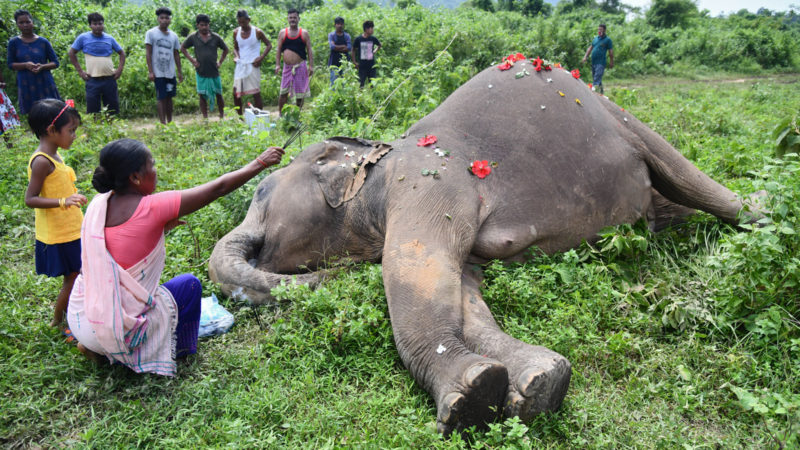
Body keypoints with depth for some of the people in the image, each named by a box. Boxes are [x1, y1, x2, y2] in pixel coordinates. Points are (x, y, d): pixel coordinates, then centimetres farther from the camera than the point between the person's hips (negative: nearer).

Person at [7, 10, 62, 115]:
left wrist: (42, 66, -13)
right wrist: (26, 65, -14)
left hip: (45, 83, 0)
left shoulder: (43, 42, 3)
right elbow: (10, 64, 6)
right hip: (26, 85, 0)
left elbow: (55, 63, 7)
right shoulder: (14, 42, 3)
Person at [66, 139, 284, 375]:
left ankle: (91, 344, 26)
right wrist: (261, 162, -4)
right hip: (114, 326, -6)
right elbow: (218, 188, -14)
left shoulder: (99, 203, -1)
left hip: (78, 317, 7)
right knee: (189, 285, 13)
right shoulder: (151, 208, -20)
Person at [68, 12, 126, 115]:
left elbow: (122, 53, 18)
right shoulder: (83, 38, 1)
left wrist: (120, 69, 5)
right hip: (93, 80, -2)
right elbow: (71, 53, 8)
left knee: (113, 110, 7)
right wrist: (80, 71, 0)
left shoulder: (109, 39, 8)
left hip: (109, 79, 2)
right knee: (92, 111, -1)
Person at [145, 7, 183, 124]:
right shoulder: (151, 33, -2)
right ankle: (163, 123, -1)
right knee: (161, 98, -4)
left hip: (171, 73, 4)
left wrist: (180, 72, 11)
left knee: (169, 97, 9)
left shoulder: (173, 36, 10)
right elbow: (148, 53, -4)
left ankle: (170, 122, 16)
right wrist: (150, 71, -10)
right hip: (158, 73, -4)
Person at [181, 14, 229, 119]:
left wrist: (220, 61, 4)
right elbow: (183, 48, 11)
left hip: (214, 72, 0)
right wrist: (191, 60, 1)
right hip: (201, 72, 0)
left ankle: (222, 116, 19)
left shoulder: (215, 37, 0)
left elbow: (225, 49, 13)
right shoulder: (193, 37, -1)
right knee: (203, 96, 3)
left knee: (218, 94, 6)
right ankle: (205, 118, 10)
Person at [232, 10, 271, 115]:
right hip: (240, 66, 4)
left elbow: (269, 45, 3)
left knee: (256, 93, -5)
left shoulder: (257, 32, -6)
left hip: (253, 66, -4)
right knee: (236, 93, 1)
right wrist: (236, 56, -3)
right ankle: (240, 117, 14)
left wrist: (261, 57, -10)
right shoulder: (236, 32, 5)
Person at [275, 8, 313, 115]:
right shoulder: (282, 33, 5)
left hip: (300, 67, -1)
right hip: (287, 67, 1)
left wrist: (311, 66, -6)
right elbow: (279, 50, 7)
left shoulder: (304, 33, 2)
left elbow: (309, 51, 2)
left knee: (300, 92, 5)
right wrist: (277, 64, -4)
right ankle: (279, 113, 12)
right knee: (283, 92, 2)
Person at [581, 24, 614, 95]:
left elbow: (611, 51, 0)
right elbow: (590, 48, 20)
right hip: (593, 61, 7)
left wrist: (611, 62, -1)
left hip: (601, 62, -7)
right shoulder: (595, 38, 16)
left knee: (597, 79, -19)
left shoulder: (607, 39, -1)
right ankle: (601, 91, 31)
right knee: (594, 77, 15)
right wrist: (585, 56, 10)